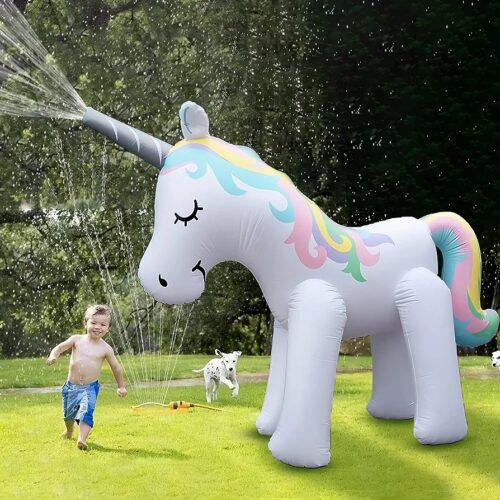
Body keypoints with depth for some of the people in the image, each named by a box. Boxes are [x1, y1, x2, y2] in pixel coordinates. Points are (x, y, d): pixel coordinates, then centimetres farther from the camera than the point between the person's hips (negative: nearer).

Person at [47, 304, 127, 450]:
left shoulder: (105, 349, -6)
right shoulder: (77, 340, -4)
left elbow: (116, 368, 5)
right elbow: (60, 347, 3)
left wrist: (121, 386, 10)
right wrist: (53, 355, -20)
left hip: (90, 387, -2)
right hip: (71, 385, 2)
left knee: (86, 412, -24)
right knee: (68, 413, 19)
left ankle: (82, 439, -27)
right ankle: (69, 430, 49)